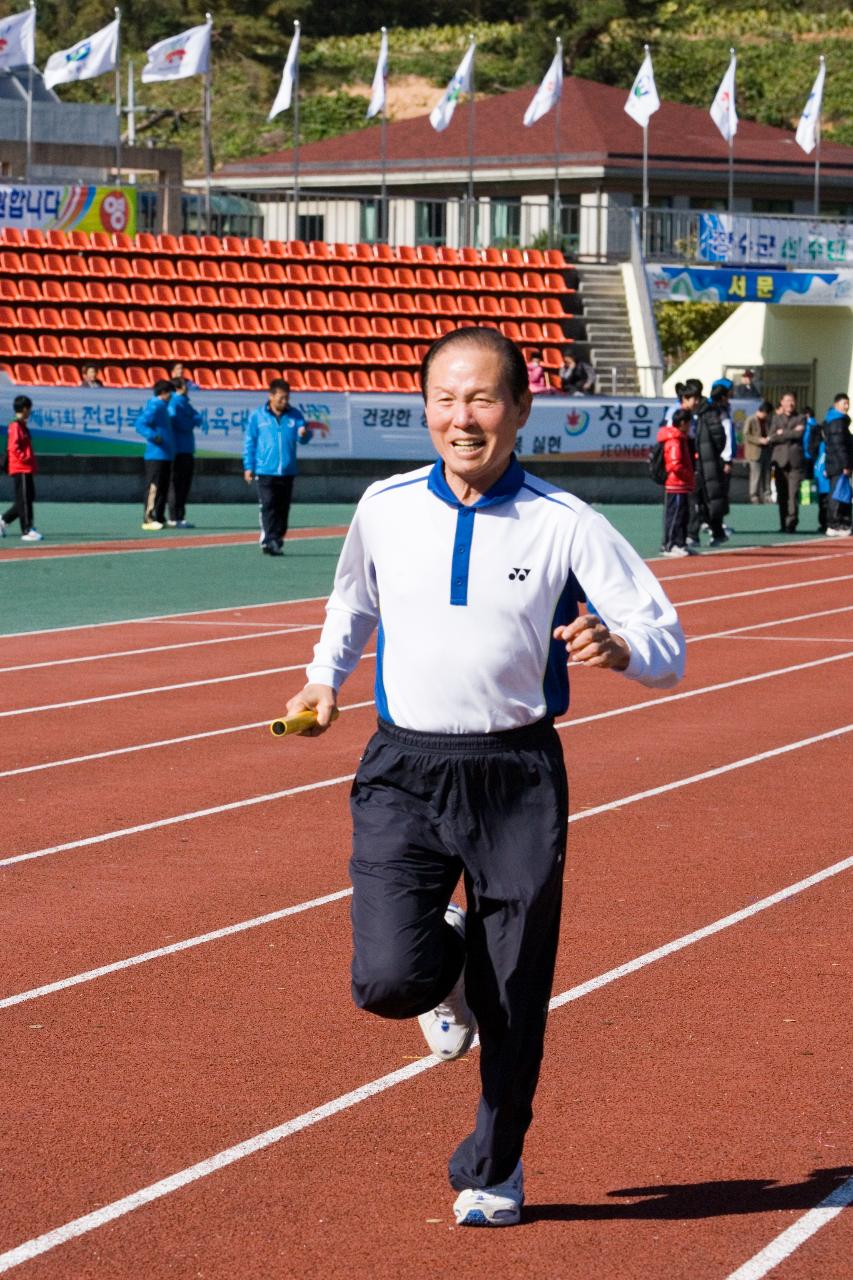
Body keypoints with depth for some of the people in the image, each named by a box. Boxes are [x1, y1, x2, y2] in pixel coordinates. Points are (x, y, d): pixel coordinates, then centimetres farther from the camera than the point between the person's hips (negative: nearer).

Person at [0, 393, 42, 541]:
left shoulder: (22, 425, 17)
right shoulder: (15, 426, -12)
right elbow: (13, 447, -20)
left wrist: (31, 462, 15)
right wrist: (26, 459, -19)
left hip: (26, 469, 10)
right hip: (20, 468, -10)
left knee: (29, 498, 13)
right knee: (24, 500, -6)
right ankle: (27, 531, -4)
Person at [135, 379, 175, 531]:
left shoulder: (162, 406, 18)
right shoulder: (154, 406, -12)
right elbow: (140, 424, -21)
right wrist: (153, 436, -30)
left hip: (165, 455, 10)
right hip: (156, 455, -10)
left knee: (163, 488, 13)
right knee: (153, 486, -12)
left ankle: (160, 519, 19)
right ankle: (148, 519, -14)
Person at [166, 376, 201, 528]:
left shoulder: (184, 403, 17)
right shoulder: (173, 404, -11)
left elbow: (198, 417, 9)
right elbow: (183, 424, -18)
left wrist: (190, 421, -10)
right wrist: (192, 421, 0)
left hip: (188, 451, 9)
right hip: (178, 451, -9)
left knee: (185, 485, 11)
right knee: (177, 485, -7)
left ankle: (180, 517, 16)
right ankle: (173, 519, -5)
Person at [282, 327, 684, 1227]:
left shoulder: (564, 525, -6)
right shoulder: (385, 508, 2)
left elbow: (667, 645, -6)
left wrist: (617, 648, -26)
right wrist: (325, 678, 17)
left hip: (518, 779, -1)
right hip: (404, 772, 1)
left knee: (514, 1003, 6)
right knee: (387, 980, -16)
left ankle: (491, 1171, 31)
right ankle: (445, 964, 23)